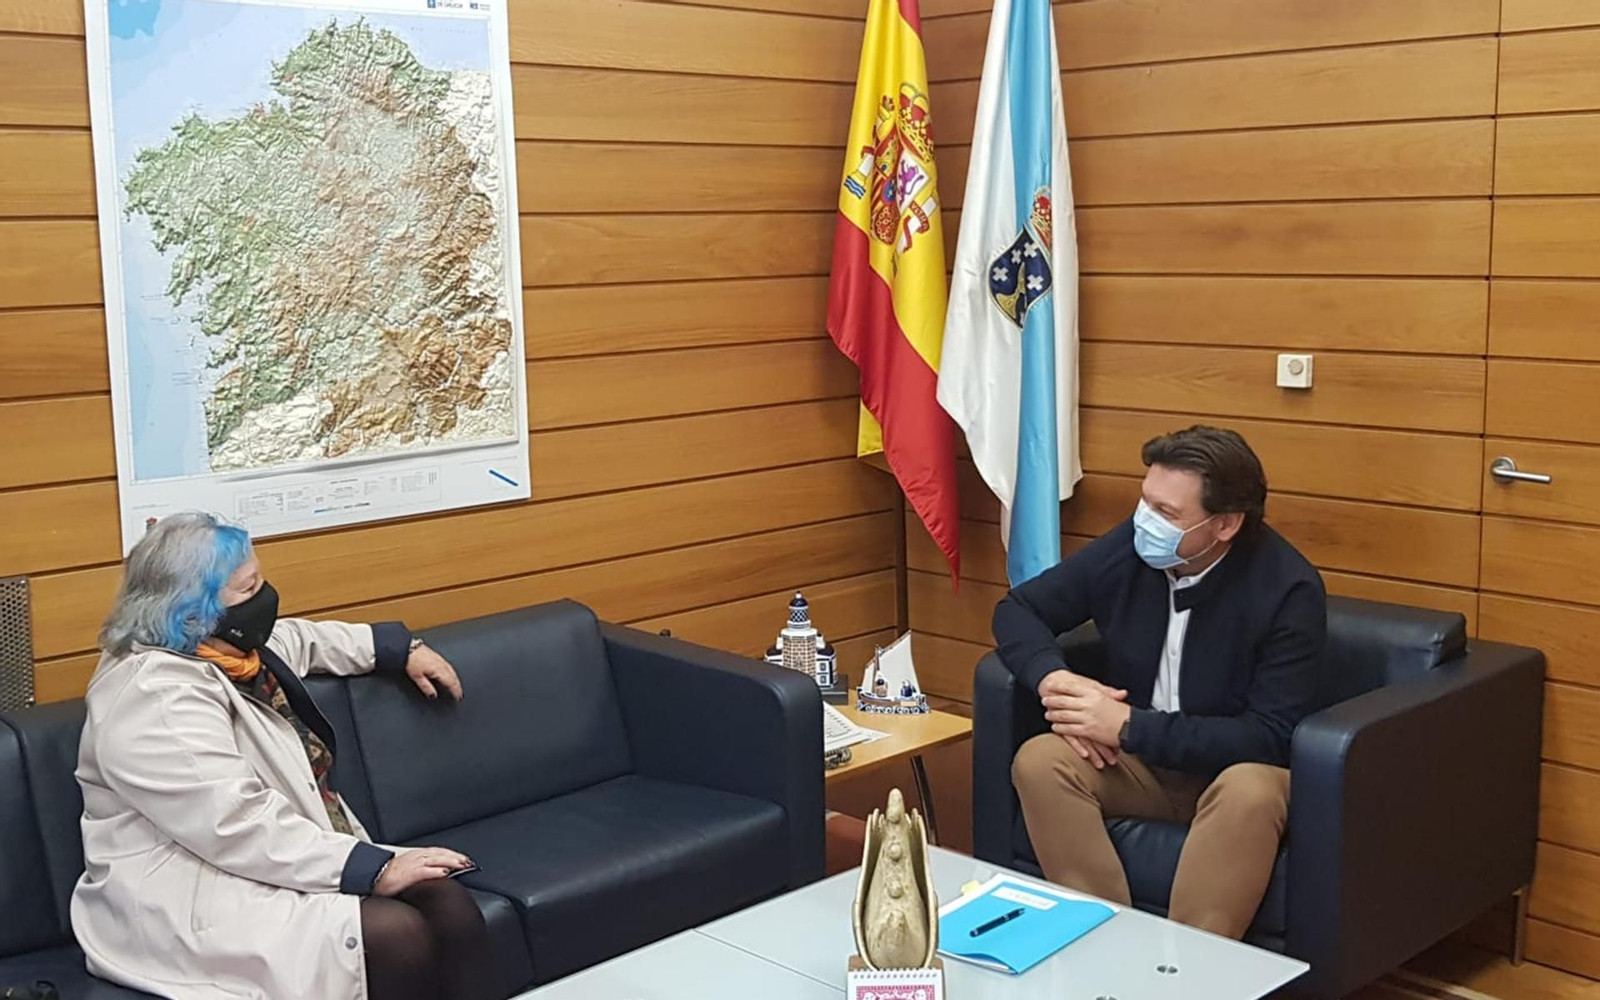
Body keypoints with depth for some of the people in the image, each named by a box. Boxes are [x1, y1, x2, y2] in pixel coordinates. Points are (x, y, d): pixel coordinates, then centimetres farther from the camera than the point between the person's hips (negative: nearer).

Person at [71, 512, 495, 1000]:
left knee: (451, 907, -12)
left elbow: (303, 639, 31)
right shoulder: (157, 699, -22)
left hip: (286, 858, 9)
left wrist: (402, 649, 31)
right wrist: (375, 868, -26)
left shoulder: (223, 644, 8)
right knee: (398, 934, -27)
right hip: (193, 895, -9)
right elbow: (241, 827, -27)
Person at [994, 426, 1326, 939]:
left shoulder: (1288, 588, -20)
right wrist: (1052, 678, -20)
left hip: (1236, 771, -4)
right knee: (1039, 760, -24)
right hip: (1135, 763, 4)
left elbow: (1270, 738, -23)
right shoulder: (1128, 548, -9)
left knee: (1251, 792, -38)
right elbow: (1017, 608, 2)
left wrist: (1129, 726, -27)